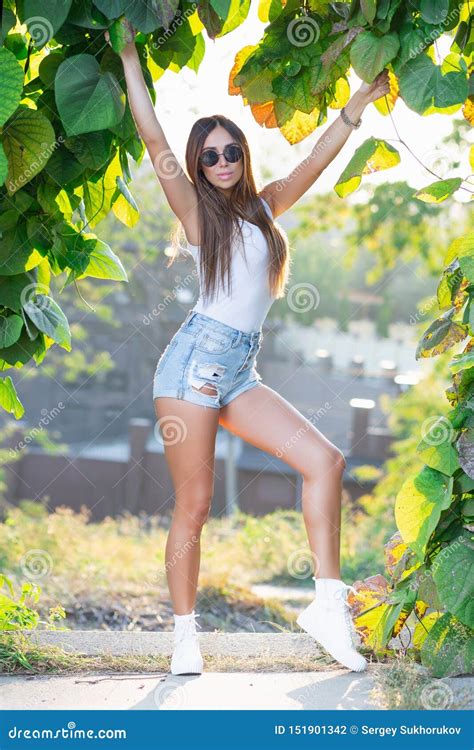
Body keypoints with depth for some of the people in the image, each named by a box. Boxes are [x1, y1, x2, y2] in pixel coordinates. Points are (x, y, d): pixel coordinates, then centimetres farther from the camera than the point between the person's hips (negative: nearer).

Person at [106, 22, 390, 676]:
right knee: (193, 507, -5)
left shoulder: (264, 206, 17)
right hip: (196, 359, -5)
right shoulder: (196, 210, 3)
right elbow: (154, 142, -3)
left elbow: (315, 162, 24)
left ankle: (329, 603, -10)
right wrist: (130, 62, 0)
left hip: (241, 373, 5)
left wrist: (358, 104, 26)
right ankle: (186, 638, 3)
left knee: (324, 459, -10)